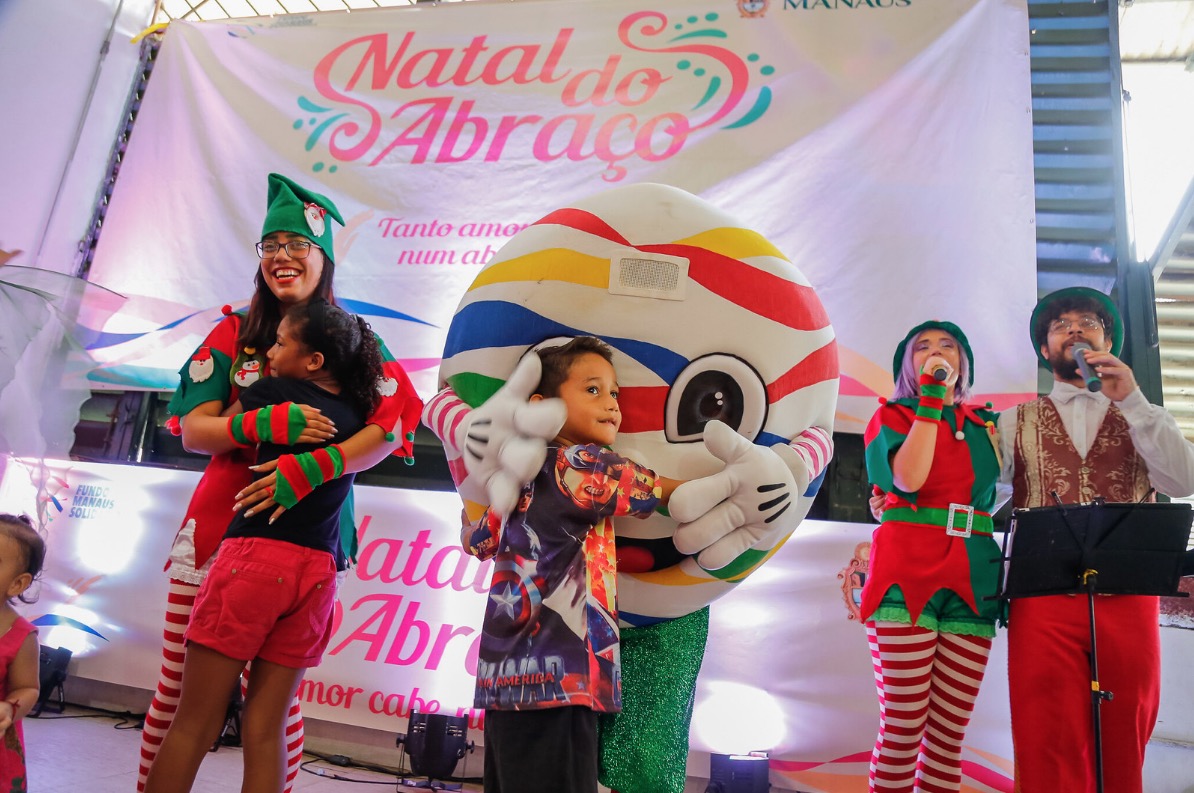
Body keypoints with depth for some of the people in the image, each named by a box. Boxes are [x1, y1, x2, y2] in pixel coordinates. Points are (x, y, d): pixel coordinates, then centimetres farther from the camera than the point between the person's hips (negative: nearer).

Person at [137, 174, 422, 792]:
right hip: (217, 522, 2)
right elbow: (193, 429, 0)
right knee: (179, 685, 7)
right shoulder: (235, 332, 7)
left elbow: (390, 429, -12)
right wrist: (267, 423, -20)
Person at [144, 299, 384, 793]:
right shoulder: (358, 414, 10)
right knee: (264, 730, 10)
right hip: (318, 570, 5)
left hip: (256, 554, -4)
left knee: (194, 722, 5)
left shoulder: (271, 391, 0)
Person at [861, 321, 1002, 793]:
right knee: (904, 726, -6)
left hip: (970, 581, 4)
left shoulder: (984, 423, 19)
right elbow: (908, 479, -12)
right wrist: (930, 400, -9)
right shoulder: (892, 415, 7)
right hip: (906, 575, -4)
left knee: (950, 731, 3)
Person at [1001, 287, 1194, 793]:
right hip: (1043, 599, -1)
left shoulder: (1144, 420, 16)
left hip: (1129, 600, 2)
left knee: (1123, 750, 8)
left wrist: (1132, 400, -9)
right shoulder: (1016, 423, 12)